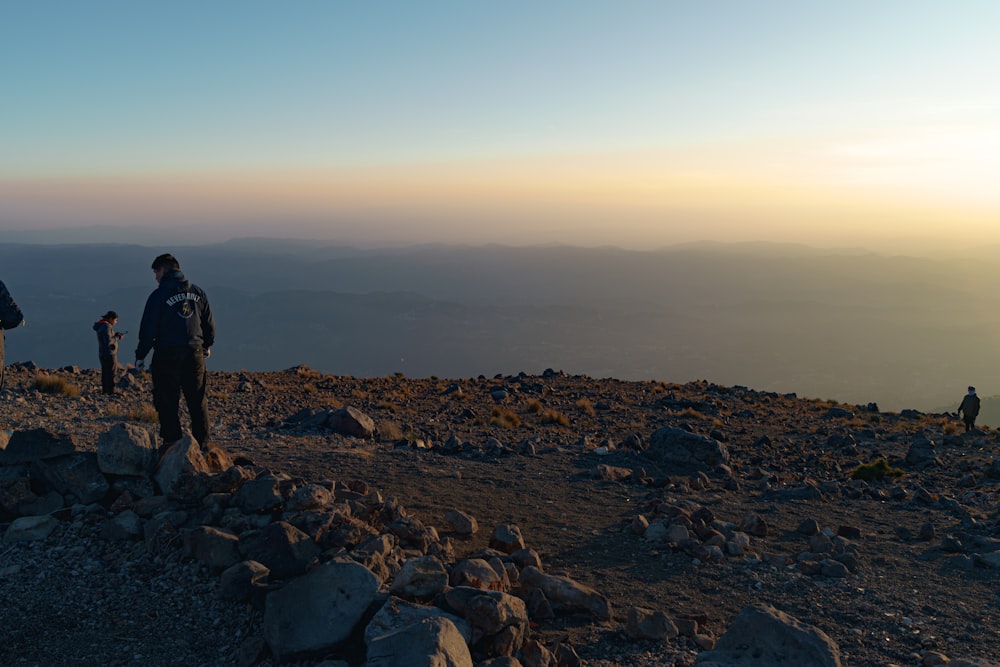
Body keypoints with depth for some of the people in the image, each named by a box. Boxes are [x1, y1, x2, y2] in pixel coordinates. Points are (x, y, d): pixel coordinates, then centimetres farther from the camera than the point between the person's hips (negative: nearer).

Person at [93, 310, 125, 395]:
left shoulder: (100, 326, 14)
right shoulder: (107, 326, -17)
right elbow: (108, 341, -25)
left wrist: (115, 335, 11)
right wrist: (118, 337, -12)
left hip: (102, 354, 10)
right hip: (109, 354, -10)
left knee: (105, 373, 14)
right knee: (111, 374, -7)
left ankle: (104, 391, 18)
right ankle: (110, 392, -8)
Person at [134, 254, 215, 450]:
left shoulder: (159, 295, -8)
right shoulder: (198, 292, 7)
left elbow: (148, 329, -8)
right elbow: (209, 323, 13)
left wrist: (140, 355, 1)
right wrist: (207, 345, 28)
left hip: (167, 354, -4)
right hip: (195, 353, 5)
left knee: (167, 401, 4)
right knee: (197, 399, 10)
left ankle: (173, 441, 5)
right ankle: (202, 441, 14)